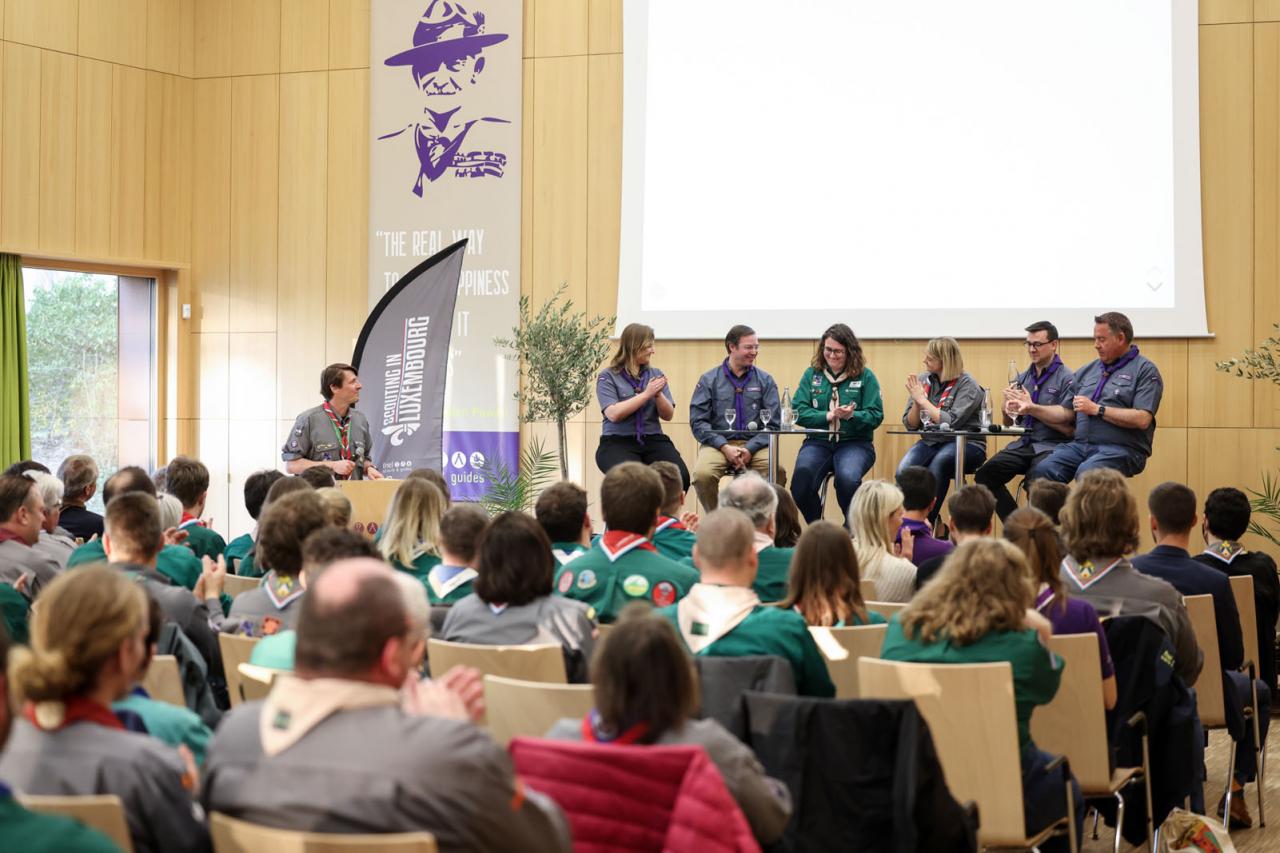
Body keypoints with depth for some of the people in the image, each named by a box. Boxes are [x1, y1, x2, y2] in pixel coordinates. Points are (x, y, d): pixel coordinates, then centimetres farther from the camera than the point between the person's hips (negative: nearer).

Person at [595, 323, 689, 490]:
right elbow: (614, 414, -12)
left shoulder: (656, 374, 14)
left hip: (653, 440, 4)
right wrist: (646, 394, -12)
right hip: (617, 442, -4)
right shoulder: (608, 377, 1)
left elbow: (668, 415, 10)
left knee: (680, 477, -26)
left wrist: (658, 394, -9)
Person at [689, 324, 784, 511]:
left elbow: (772, 424, 5)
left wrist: (750, 449, -11)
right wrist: (725, 447, -13)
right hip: (718, 443, -1)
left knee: (777, 470, -31)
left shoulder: (765, 380, 11)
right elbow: (697, 422, 1)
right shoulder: (709, 380, 7)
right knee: (703, 474, -33)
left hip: (754, 444, 1)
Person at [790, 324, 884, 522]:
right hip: (818, 442, 2)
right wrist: (828, 416, -12)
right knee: (801, 480, -30)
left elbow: (876, 416, -2)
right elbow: (798, 411, 1)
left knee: (848, 479, -35)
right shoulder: (812, 374, 11)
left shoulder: (865, 376, 5)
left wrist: (852, 416, -21)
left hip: (855, 443, -2)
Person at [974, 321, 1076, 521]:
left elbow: (1069, 429, -10)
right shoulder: (1023, 377, 17)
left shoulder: (1067, 378, -3)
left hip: (1051, 446, -6)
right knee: (984, 476, -18)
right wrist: (1007, 411, -2)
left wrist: (1032, 409, -15)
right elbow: (1008, 423, 22)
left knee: (1035, 480, -36)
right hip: (1023, 444, 6)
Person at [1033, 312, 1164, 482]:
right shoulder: (1087, 371, 20)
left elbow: (1142, 420, -12)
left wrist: (1097, 409, -9)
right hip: (1080, 445, 6)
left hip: (1121, 449, -5)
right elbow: (1066, 413, 22)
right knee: (1043, 470, -24)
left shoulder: (1145, 370, 0)